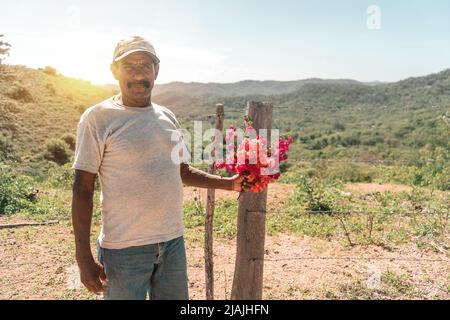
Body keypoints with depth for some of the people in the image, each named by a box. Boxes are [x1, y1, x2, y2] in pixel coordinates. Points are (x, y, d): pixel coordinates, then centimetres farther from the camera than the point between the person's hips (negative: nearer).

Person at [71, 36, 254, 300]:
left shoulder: (168, 117, 8)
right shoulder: (98, 118, -9)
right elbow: (83, 189, -9)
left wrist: (229, 183, 4)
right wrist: (84, 257, -12)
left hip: (173, 241, 6)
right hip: (124, 248, -5)